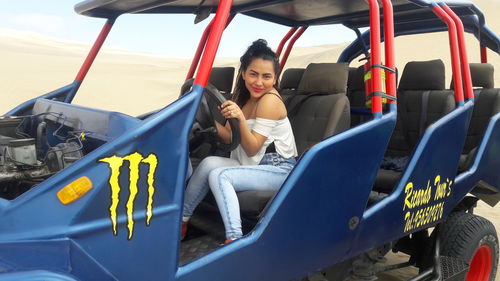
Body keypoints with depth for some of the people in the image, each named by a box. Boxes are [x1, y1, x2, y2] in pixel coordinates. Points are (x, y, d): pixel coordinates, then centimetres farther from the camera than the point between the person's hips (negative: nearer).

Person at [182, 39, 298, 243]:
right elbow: (230, 138, 5)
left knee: (219, 176, -26)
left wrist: (240, 118, -32)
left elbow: (252, 149, -18)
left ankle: (234, 239, -29)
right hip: (256, 165, 8)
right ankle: (181, 219, -3)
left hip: (280, 170, -7)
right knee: (209, 163, -15)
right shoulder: (245, 97, 8)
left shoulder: (270, 100, -16)